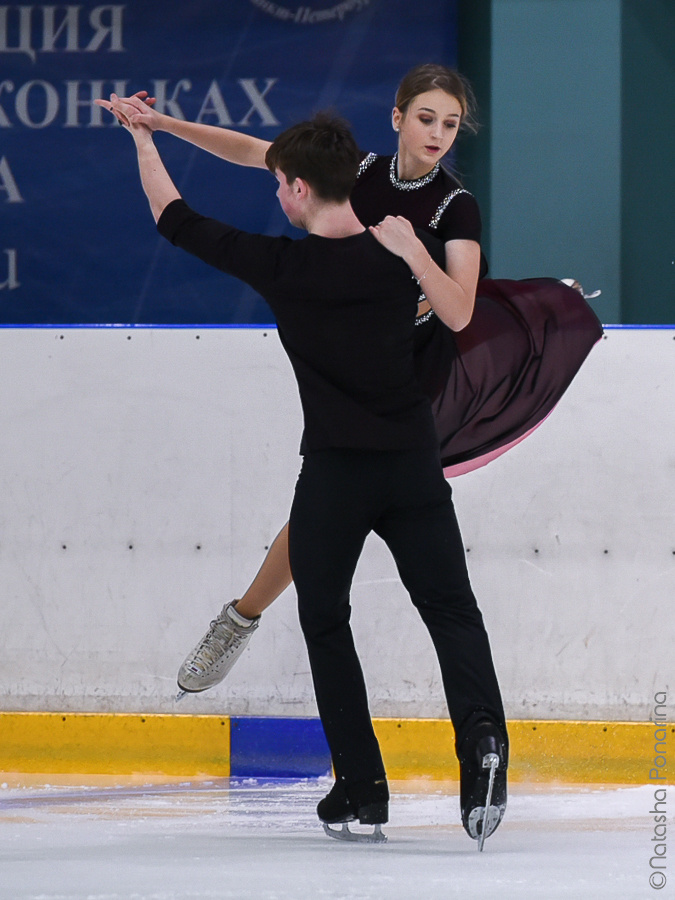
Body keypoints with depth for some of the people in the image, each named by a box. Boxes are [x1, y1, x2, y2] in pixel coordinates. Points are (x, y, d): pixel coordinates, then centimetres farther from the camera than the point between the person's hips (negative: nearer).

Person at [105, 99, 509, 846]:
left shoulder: (280, 266, -9)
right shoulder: (403, 246, -4)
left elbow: (177, 220, 2)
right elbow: (460, 317, 16)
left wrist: (142, 138, 14)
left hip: (334, 472, -2)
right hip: (414, 463, 2)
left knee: (325, 621, 14)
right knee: (451, 610, 7)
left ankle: (363, 786, 6)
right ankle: (481, 734, -22)